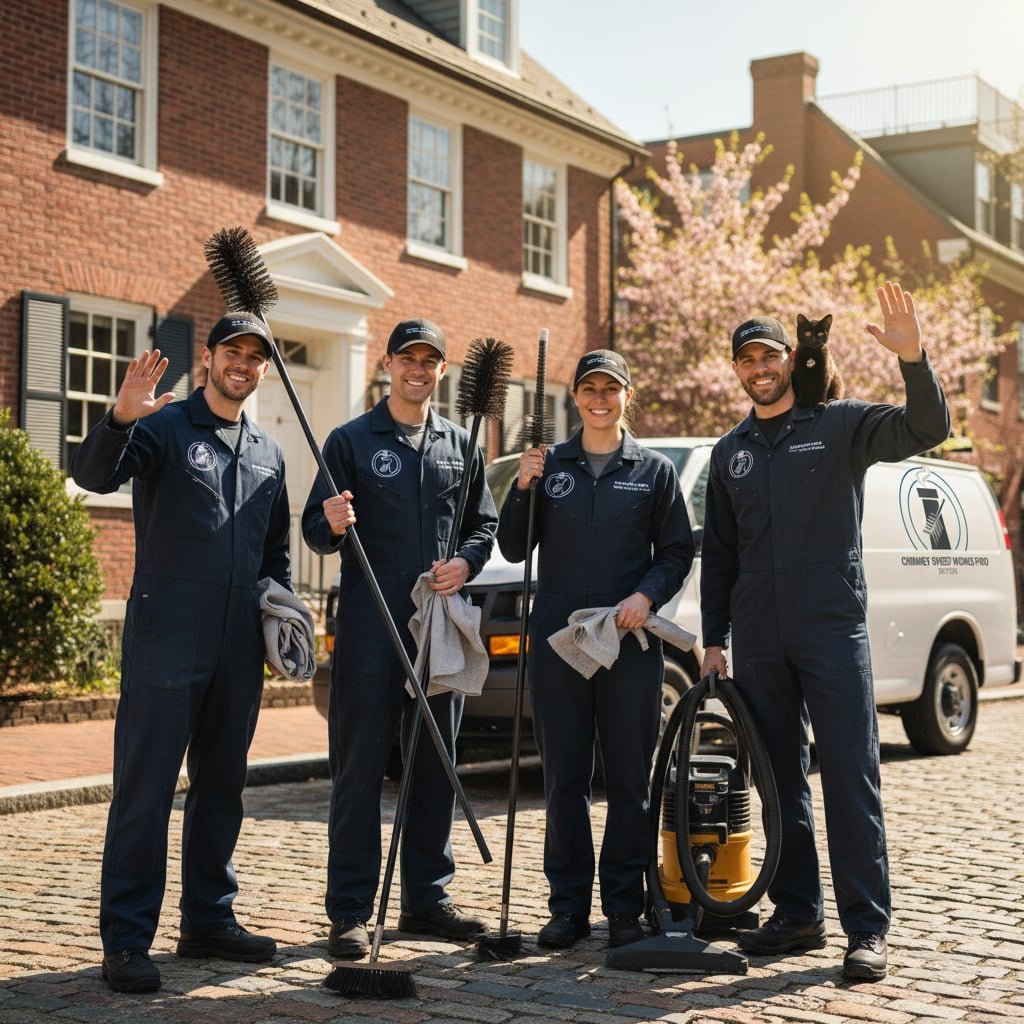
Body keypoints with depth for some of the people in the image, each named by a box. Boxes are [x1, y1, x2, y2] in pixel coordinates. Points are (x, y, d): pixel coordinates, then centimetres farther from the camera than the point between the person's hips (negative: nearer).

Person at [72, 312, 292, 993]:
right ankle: (127, 941, 1)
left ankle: (209, 920, 25)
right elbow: (94, 476, -18)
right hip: (166, 641, -6)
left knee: (222, 786, 13)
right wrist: (120, 420, -37)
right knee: (145, 789, -5)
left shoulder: (269, 454, 17)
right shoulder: (164, 427, -1)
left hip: (239, 654, 6)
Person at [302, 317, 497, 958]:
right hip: (370, 623, -4)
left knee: (436, 766, 9)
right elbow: (315, 532, -1)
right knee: (360, 766, -3)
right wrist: (333, 526, -23)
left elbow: (485, 525, 17)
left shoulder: (460, 445, 14)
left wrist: (466, 563, -3)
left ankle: (428, 898, 20)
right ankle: (350, 911, 3)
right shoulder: (352, 441, 3)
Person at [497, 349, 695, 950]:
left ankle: (625, 908, 12)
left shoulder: (655, 470, 7)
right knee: (565, 781, 5)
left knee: (630, 781, 2)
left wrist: (647, 595, -11)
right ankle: (569, 907, 13)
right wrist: (522, 489, -6)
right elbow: (514, 551, 8)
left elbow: (677, 552, 7)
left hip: (631, 644, -1)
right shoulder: (550, 466, 10)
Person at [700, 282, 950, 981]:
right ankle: (798, 913, 17)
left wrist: (913, 359, -29)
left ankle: (868, 927, -4)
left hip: (833, 631, -5)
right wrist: (715, 640, 11)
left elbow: (927, 429, -13)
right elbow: (718, 554, 17)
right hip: (758, 643, 5)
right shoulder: (731, 452, 16)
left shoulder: (841, 425, 3)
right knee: (780, 780, 8)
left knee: (850, 777, -8)